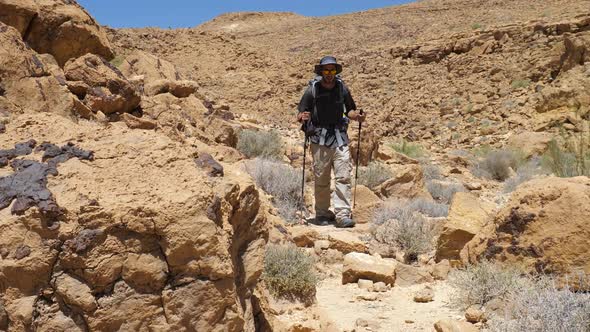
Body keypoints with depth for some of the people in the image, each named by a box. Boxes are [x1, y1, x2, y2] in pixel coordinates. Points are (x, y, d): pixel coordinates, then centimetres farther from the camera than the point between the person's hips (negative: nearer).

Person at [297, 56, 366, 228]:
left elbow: (349, 110, 18)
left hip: (340, 138, 2)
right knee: (321, 179, 4)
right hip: (319, 140, -2)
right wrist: (303, 117, -23)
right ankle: (322, 213, 18)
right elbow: (301, 114, 0)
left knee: (343, 177, -6)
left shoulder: (342, 88, 7)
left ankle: (343, 215, -5)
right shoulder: (312, 90, -1)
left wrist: (357, 116, -3)